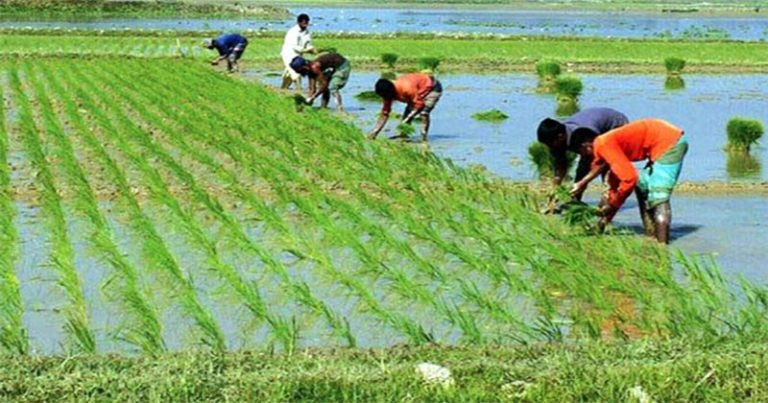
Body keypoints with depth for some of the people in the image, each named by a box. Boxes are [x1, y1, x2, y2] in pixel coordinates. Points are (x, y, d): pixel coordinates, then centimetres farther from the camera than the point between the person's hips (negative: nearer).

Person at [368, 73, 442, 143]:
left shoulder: (407, 88, -40)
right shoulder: (388, 94, -15)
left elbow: (419, 104, -33)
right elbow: (384, 113, -10)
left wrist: (405, 121, -39)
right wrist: (374, 132, -16)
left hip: (432, 88, -8)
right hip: (418, 91, 8)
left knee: (424, 113, -25)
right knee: (406, 114, 1)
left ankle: (424, 139, -21)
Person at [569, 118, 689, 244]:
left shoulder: (603, 145, -11)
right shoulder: (611, 143, 19)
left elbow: (629, 178, -18)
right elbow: (615, 181, 28)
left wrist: (612, 204, -4)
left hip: (670, 143, -10)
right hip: (669, 142, 10)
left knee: (658, 197, -13)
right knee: (643, 187, 19)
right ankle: (652, 237, 19)